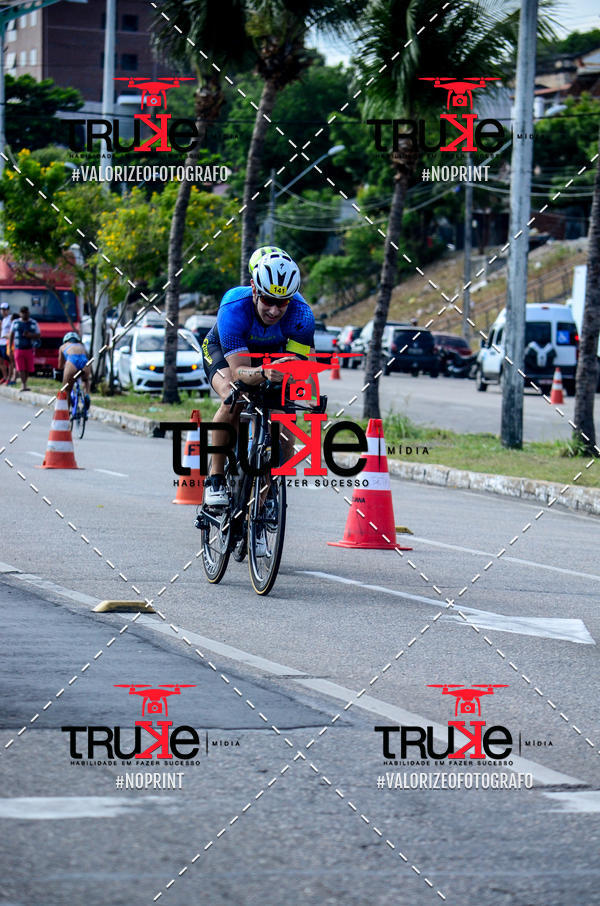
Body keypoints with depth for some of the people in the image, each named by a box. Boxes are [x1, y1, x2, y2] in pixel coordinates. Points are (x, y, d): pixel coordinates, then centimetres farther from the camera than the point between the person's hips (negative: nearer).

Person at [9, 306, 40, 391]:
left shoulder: (33, 323, 4)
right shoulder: (15, 323, 7)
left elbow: (38, 336, 3)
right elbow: (11, 335, 10)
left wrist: (30, 335, -17)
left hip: (29, 349, 1)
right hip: (18, 349, -1)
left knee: (28, 369, 4)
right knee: (21, 368, -11)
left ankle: (23, 383, 22)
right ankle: (24, 385, -13)